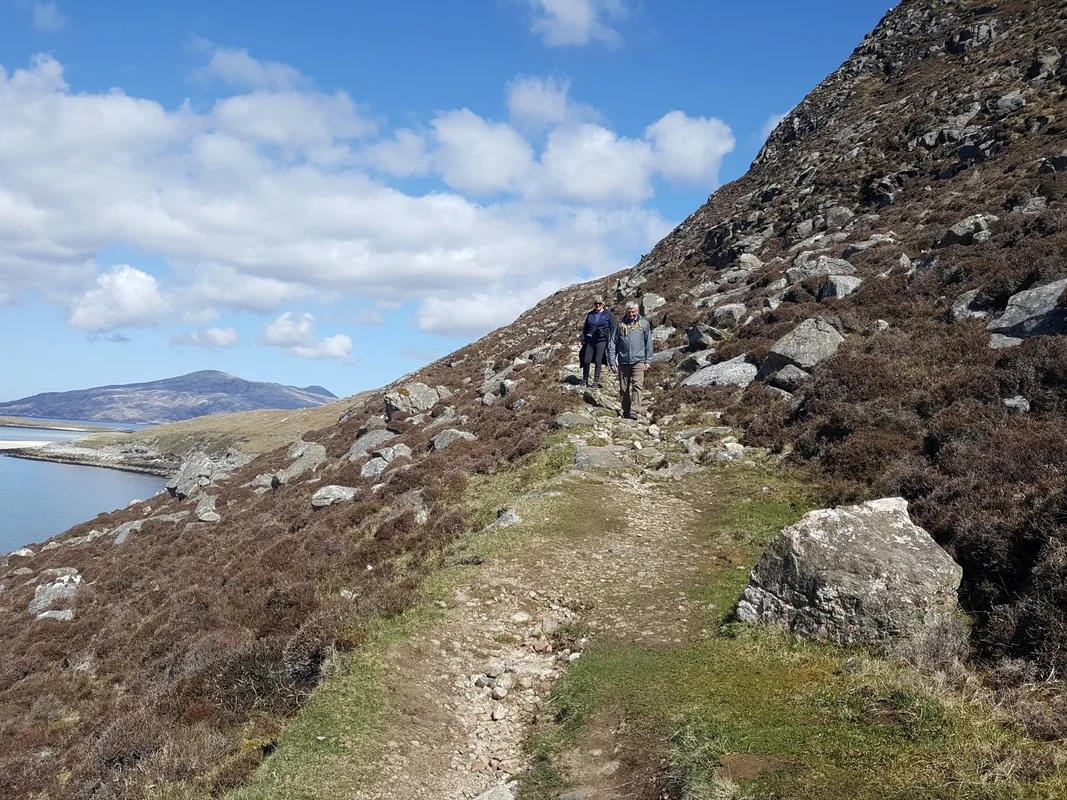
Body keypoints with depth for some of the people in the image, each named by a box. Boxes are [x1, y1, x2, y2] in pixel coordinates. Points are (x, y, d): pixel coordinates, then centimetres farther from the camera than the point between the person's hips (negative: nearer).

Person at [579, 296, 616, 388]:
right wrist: (582, 340, 10)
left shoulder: (608, 314, 3)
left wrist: (610, 341, -6)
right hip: (590, 340, 3)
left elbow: (612, 328, 2)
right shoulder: (590, 314, 11)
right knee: (586, 361, -1)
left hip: (601, 341, -3)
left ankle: (596, 382, 7)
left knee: (598, 362, -1)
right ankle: (585, 380, 14)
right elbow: (585, 328, 17)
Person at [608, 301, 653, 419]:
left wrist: (648, 361, 2)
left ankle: (634, 411, -21)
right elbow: (613, 344, 8)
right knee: (624, 388, 7)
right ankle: (626, 411, 18)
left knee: (637, 385, -16)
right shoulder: (621, 325, 7)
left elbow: (649, 343, 8)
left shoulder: (644, 324, 5)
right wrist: (612, 362, 3)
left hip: (638, 361, -2)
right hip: (623, 361, 2)